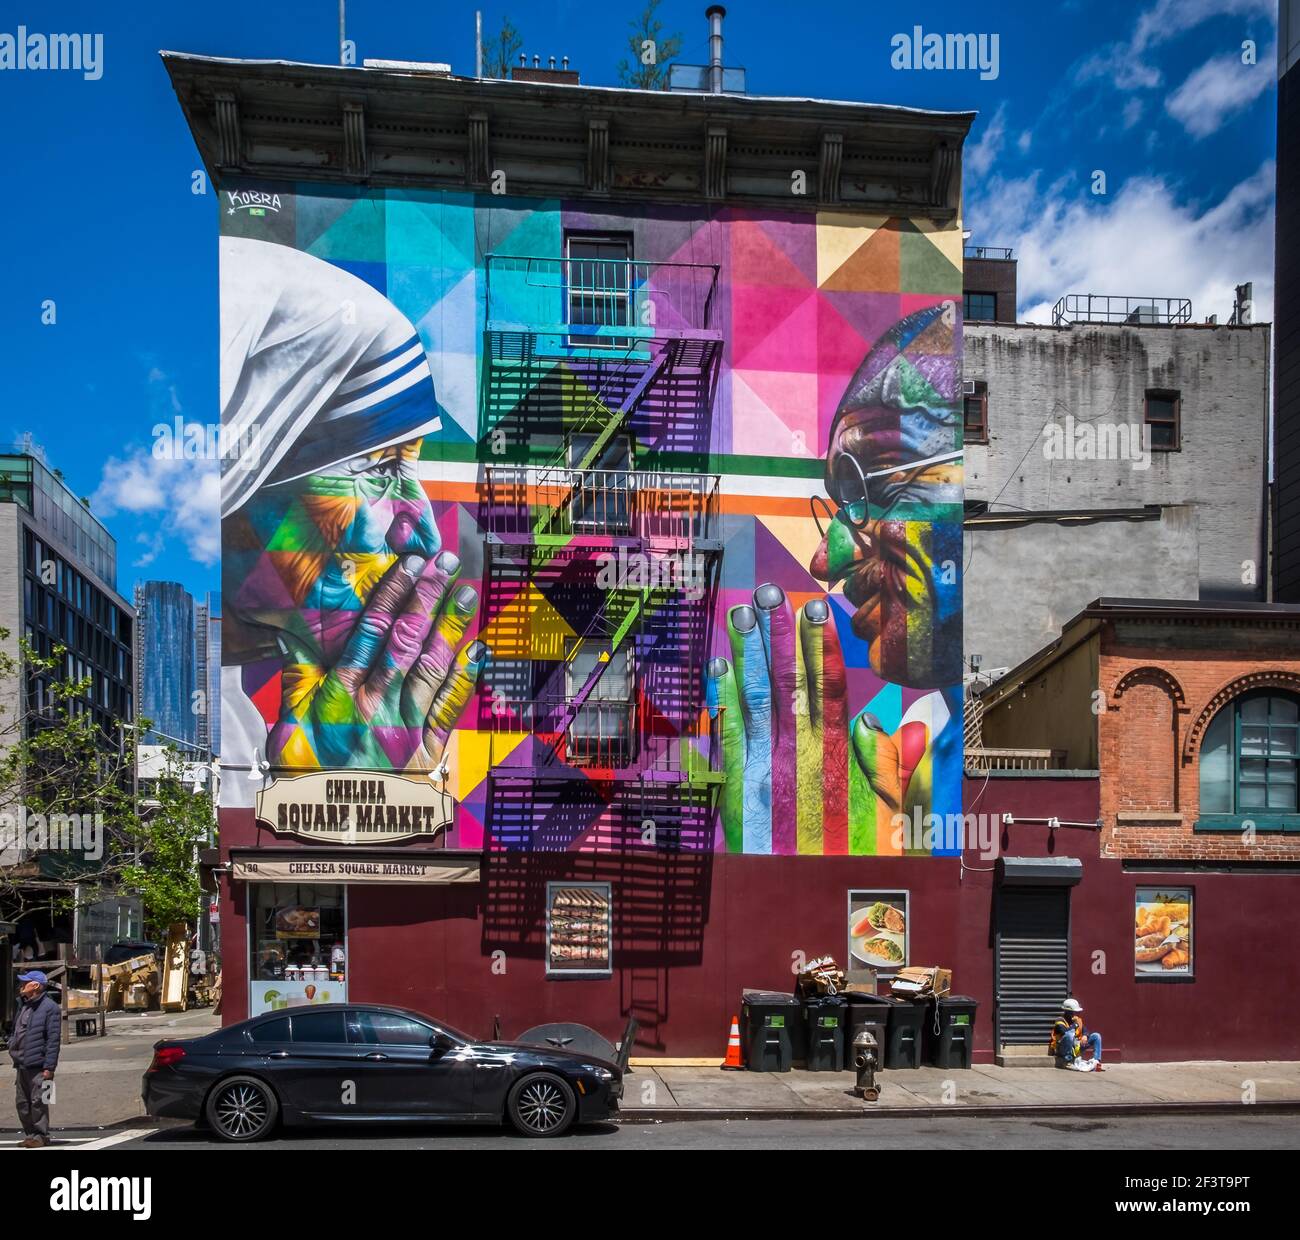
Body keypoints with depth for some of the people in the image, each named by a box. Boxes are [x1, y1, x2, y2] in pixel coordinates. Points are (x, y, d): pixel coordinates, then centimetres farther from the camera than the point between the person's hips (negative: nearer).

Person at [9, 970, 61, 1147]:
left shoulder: (49, 1007, -11)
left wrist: (49, 1067, -17)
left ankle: (40, 1136, 6)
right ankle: (31, 1134, 22)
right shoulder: (24, 1006, 16)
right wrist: (12, 1046, 12)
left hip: (37, 1065, -8)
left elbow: (53, 1039, -14)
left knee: (38, 1102, -4)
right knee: (23, 1103, 12)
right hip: (21, 1064, 8)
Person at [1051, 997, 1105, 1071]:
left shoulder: (1077, 1020, 11)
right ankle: (1068, 1062, -29)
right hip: (1062, 1050, -7)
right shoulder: (1059, 1021, -12)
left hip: (1075, 1048, 7)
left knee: (1096, 1036, 0)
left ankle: (1096, 1062, -15)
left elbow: (1085, 1031, 3)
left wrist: (1085, 1036, -20)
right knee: (1069, 1035, -38)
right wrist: (1075, 1024, -17)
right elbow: (1065, 1032, -29)